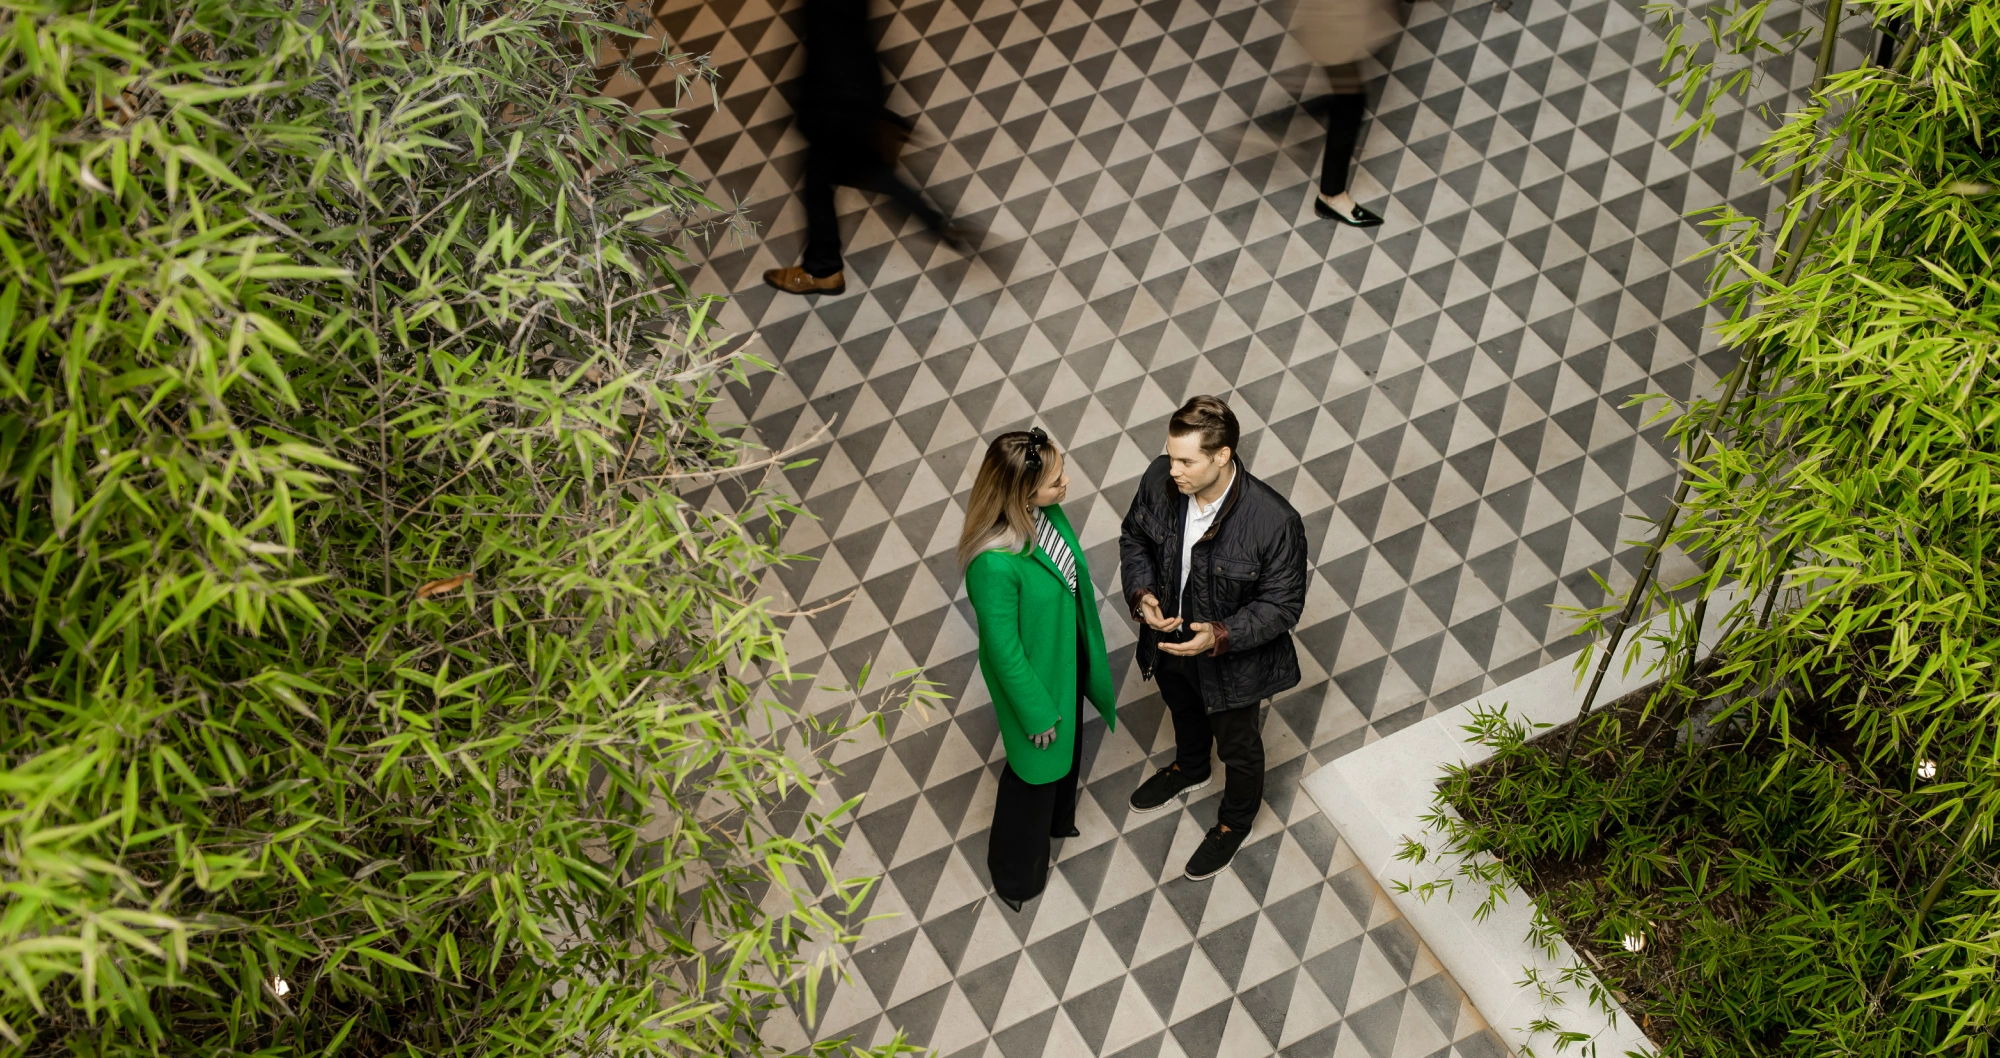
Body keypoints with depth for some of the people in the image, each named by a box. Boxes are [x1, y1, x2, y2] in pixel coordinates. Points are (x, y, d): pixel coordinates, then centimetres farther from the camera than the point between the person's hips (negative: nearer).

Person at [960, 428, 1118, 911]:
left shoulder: (1046, 511, -19)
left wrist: (1089, 650, 16)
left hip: (1070, 656, 7)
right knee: (1036, 766, 20)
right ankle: (1015, 875, 49)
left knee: (1068, 745, 33)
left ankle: (1057, 820, 66)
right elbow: (1004, 649, -27)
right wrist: (1037, 713, -14)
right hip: (1035, 675, -7)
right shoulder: (994, 564, -42)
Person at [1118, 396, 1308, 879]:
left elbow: (1283, 604, -22)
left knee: (1238, 746, 25)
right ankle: (1190, 769, 69)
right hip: (1168, 640, 4)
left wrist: (1220, 637, -34)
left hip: (1232, 661, -4)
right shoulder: (1159, 480, -23)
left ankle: (1235, 820, 55)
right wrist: (1142, 593, -21)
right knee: (1184, 711, 36)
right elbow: (1134, 539, -3)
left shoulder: (1275, 522, -36)